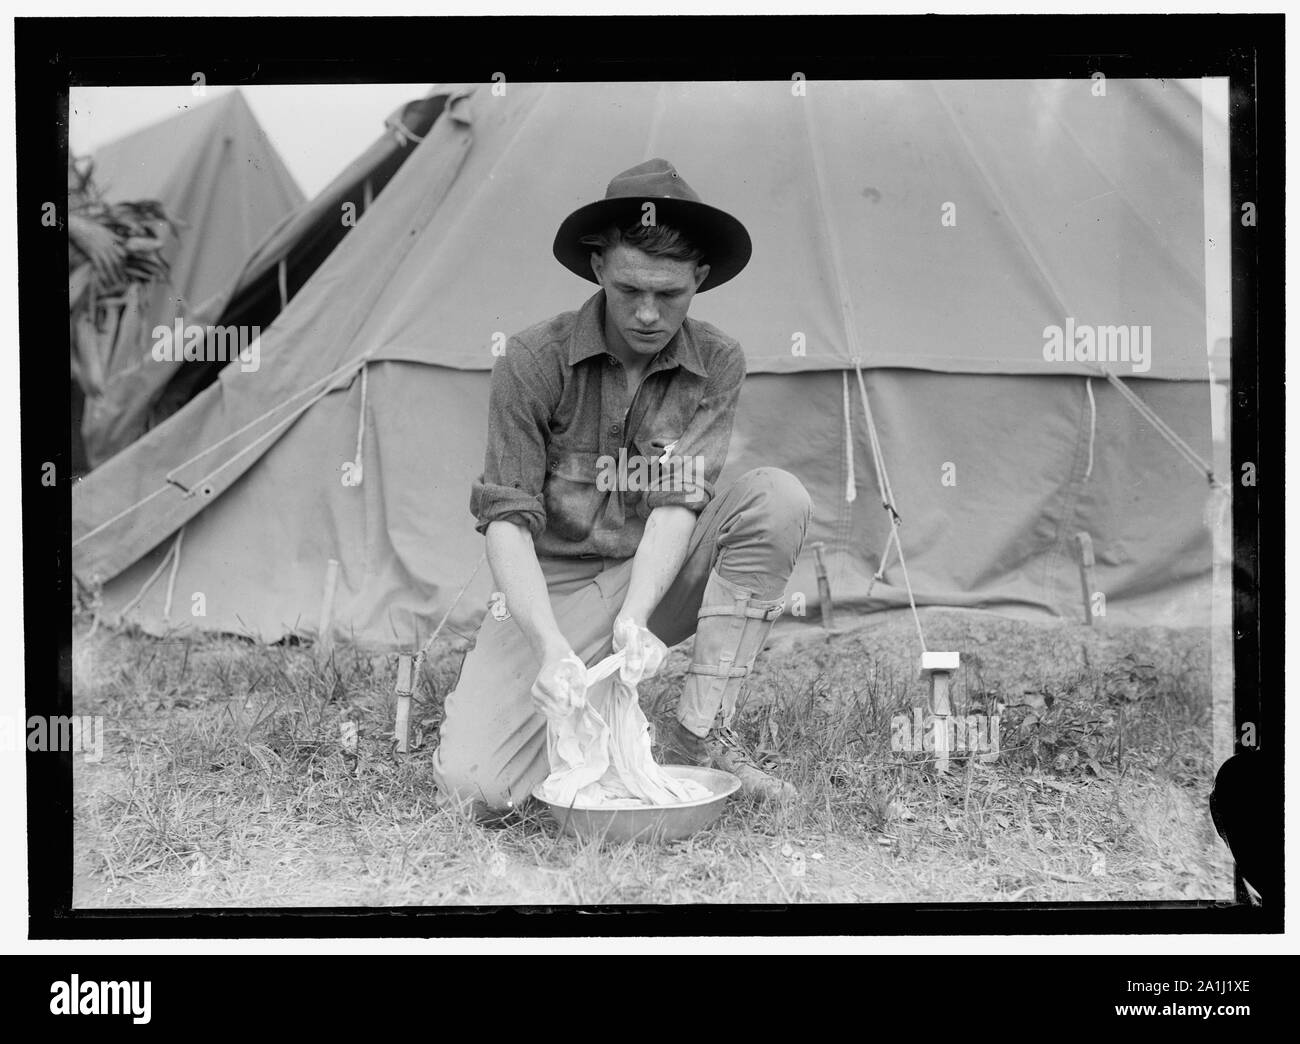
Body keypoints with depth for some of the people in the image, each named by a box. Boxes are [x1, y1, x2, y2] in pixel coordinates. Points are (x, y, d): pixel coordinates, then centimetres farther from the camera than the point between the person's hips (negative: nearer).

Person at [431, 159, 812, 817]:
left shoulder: (716, 365, -7)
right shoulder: (534, 361, -14)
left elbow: (679, 502, -16)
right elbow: (507, 521, -17)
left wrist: (634, 619, -34)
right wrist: (552, 650, -32)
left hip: (661, 580, 2)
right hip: (556, 589, -2)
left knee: (777, 498, -25)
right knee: (475, 786, -23)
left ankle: (697, 739, -19)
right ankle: (579, 719, 13)